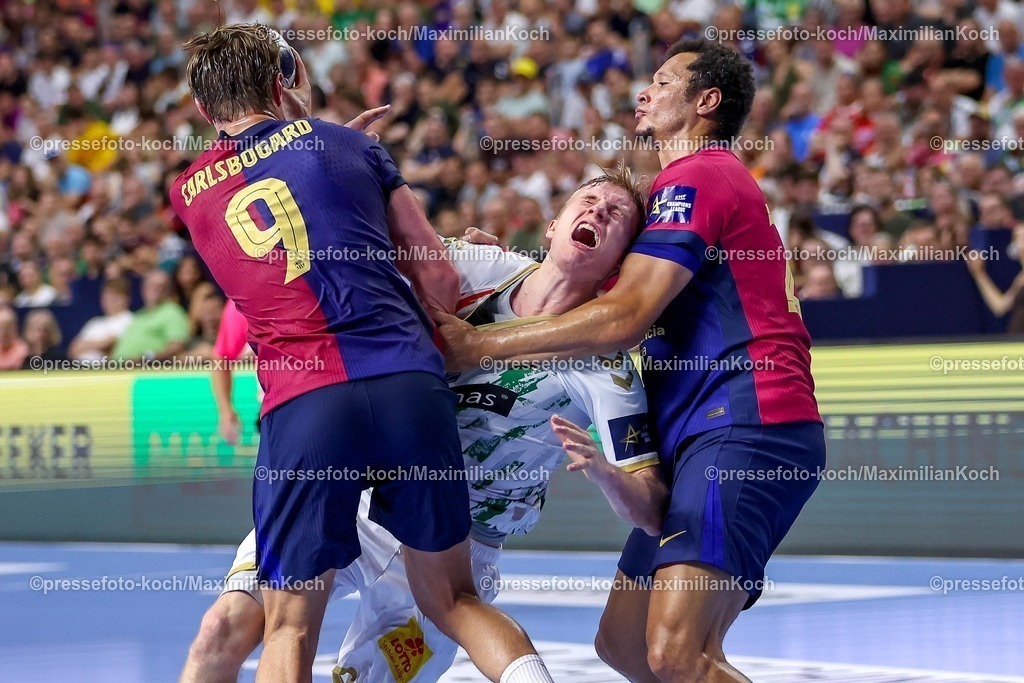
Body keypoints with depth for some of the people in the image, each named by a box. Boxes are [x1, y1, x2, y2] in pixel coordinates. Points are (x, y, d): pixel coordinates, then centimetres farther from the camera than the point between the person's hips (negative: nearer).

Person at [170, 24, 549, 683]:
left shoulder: (189, 192, 17)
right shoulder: (349, 143, 15)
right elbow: (442, 283, 15)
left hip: (302, 402, -1)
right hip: (412, 385, 1)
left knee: (289, 628, 9)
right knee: (453, 598, 15)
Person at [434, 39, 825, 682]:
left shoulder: (696, 177, -5)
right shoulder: (719, 181, 29)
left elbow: (625, 317, -15)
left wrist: (484, 345, -10)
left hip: (746, 427, -11)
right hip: (711, 441, 11)